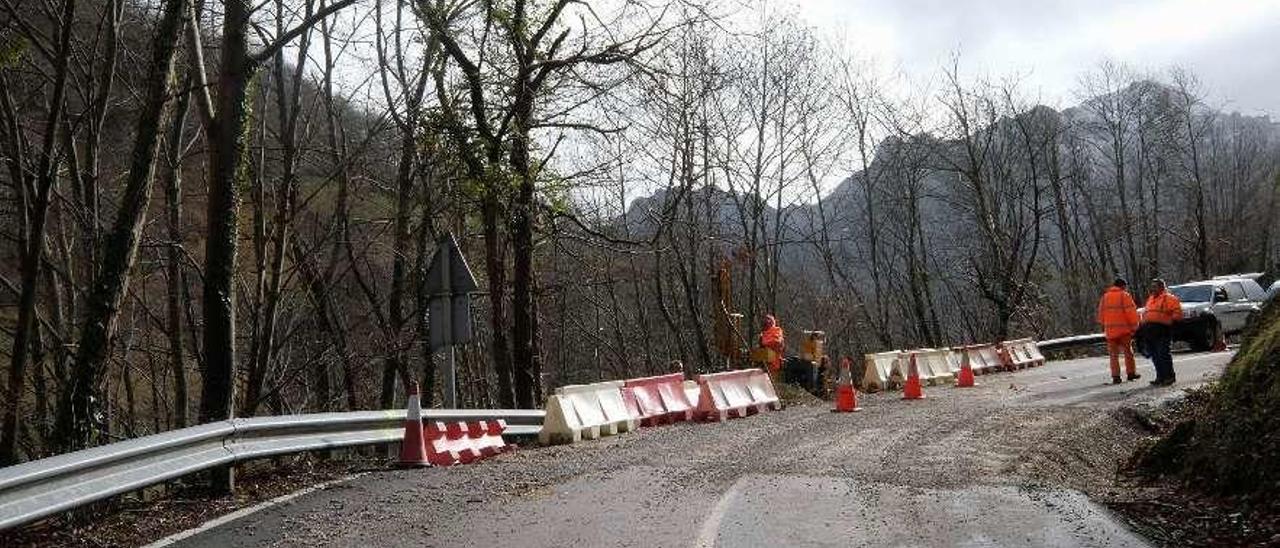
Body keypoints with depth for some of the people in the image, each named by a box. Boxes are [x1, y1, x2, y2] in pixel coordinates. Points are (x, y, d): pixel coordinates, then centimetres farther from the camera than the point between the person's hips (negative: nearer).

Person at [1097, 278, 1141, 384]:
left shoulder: (1105, 296, 10)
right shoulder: (1124, 295, -5)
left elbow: (1101, 313, 12)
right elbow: (1131, 312, -10)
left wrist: (1103, 326, 19)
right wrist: (1134, 326, -5)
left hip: (1110, 330, 4)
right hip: (1123, 329, -4)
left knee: (1114, 354, 7)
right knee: (1128, 351, 11)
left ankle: (1115, 376, 2)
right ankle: (1131, 373, 17)